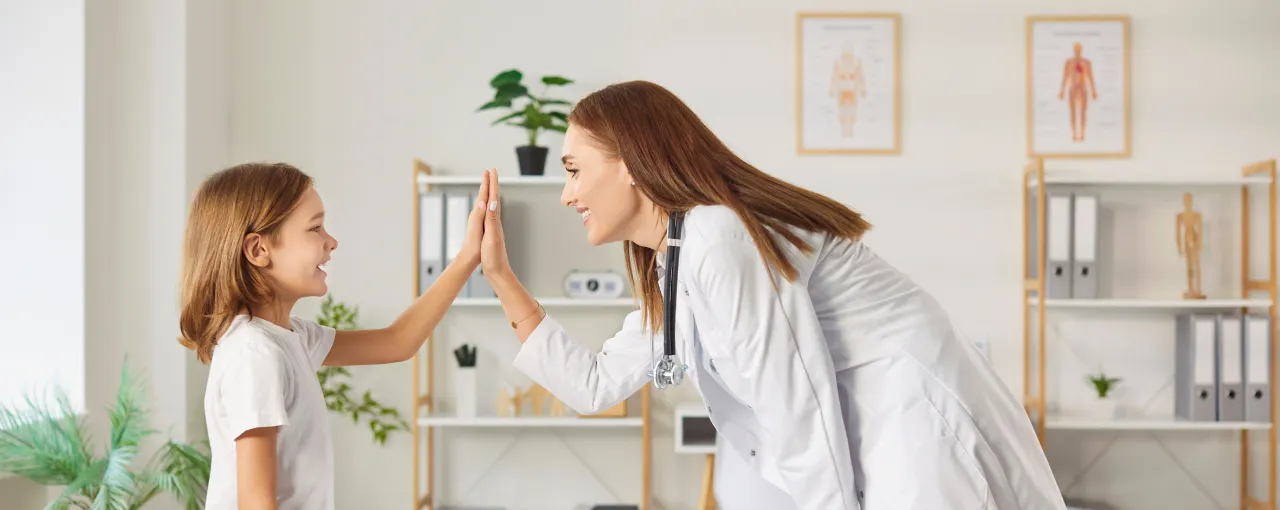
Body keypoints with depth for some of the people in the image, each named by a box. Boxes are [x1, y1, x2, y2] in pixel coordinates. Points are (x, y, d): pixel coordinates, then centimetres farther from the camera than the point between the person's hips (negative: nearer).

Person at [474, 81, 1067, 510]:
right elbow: (595, 385, 17)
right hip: (871, 454, 9)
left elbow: (799, 418, -20)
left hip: (921, 434, -9)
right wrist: (501, 278, 16)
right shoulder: (671, 268, 12)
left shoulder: (718, 240, -18)